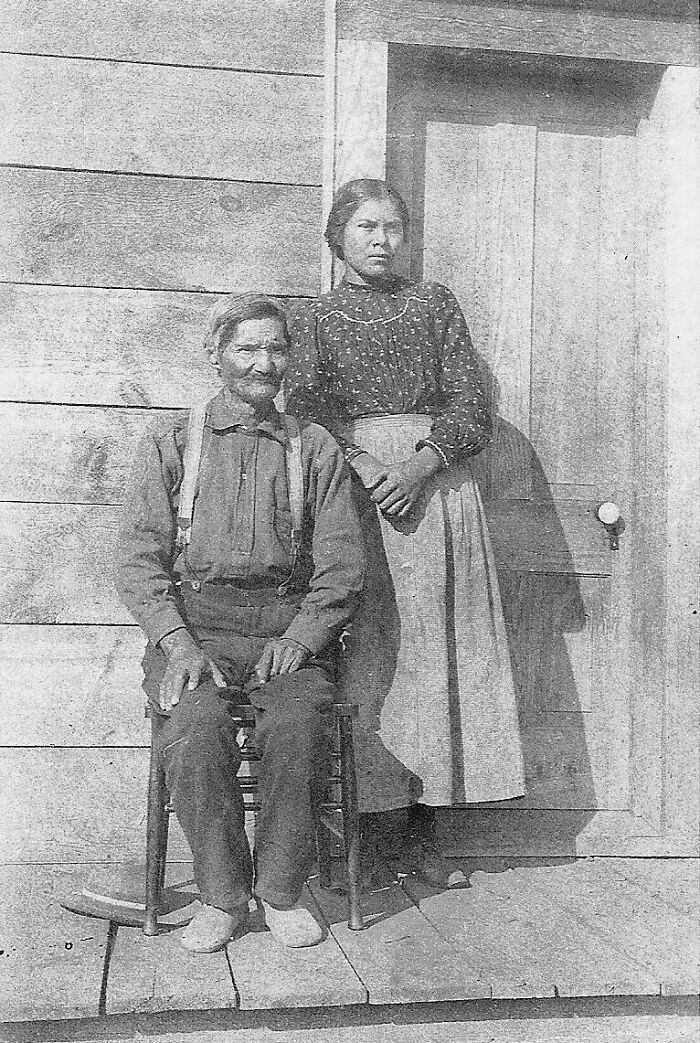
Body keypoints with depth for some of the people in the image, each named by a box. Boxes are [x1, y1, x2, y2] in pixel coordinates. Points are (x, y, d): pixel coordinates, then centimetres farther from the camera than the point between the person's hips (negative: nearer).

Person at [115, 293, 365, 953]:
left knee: (299, 722, -30)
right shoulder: (170, 447, 13)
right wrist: (178, 642, -12)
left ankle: (280, 890, -10)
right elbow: (137, 559, 4)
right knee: (194, 725, -30)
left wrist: (300, 637, -9)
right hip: (192, 621, 0)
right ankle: (221, 894, -10)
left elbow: (341, 564, 7)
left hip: (288, 626, 1)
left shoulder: (315, 450, 15)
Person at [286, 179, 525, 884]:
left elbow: (471, 409, 6)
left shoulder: (435, 303, 15)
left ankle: (422, 829, 5)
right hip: (354, 489, -1)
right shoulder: (316, 318, 13)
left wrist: (421, 462, -11)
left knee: (438, 651, -1)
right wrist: (364, 467, -17)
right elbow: (306, 413, 0)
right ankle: (361, 821, -1)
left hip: (439, 488, 2)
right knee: (364, 654, -7)